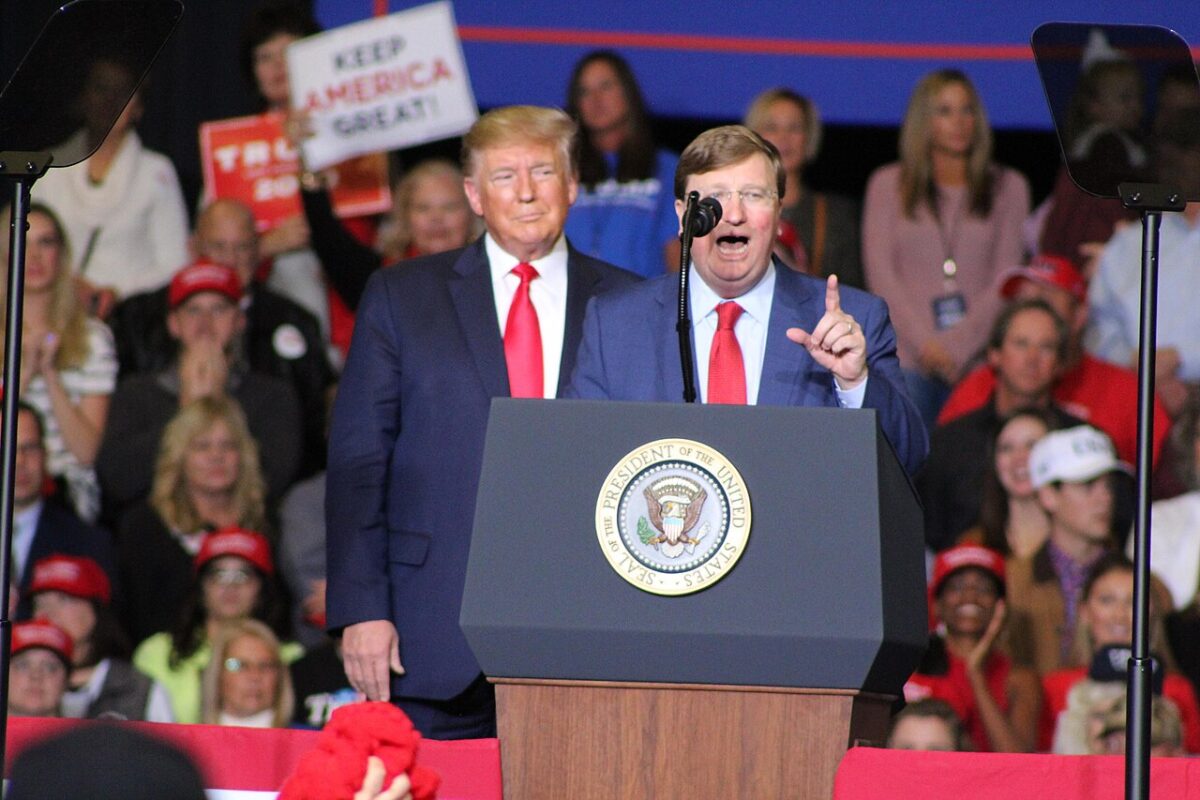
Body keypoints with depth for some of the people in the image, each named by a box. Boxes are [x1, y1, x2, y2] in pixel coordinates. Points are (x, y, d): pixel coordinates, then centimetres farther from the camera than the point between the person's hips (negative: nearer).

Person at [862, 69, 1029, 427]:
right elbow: (880, 274, 5)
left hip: (978, 354, 0)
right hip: (908, 358, 0)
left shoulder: (1008, 186, 14)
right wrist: (923, 342, -8)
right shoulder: (888, 184, 13)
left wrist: (955, 344, -7)